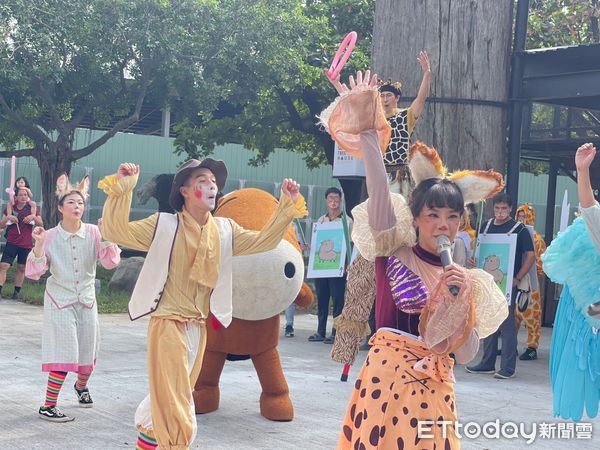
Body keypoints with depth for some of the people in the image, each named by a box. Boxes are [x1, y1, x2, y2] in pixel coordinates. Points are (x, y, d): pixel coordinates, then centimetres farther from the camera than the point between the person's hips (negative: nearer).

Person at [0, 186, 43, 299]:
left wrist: (34, 217, -18)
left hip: (26, 244, 0)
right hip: (12, 243, 0)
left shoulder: (32, 208, 4)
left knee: (21, 268, 8)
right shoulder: (10, 208, 5)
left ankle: (17, 291, 19)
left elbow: (41, 224, 0)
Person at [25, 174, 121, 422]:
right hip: (60, 301, -3)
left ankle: (81, 386, 45)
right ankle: (48, 406, -3)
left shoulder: (93, 233, -5)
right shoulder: (50, 236, -9)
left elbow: (110, 262, -12)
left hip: (86, 300, 3)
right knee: (65, 354, -12)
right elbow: (34, 272, -10)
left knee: (88, 353, 13)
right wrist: (39, 245, -22)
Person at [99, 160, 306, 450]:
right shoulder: (165, 225, -10)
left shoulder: (225, 230, 6)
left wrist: (287, 206, -3)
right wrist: (121, 190, -28)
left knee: (172, 393, 19)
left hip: (199, 326, 6)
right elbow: (116, 232, -16)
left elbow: (263, 241, 6)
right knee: (172, 397, -7)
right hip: (168, 323, -6)